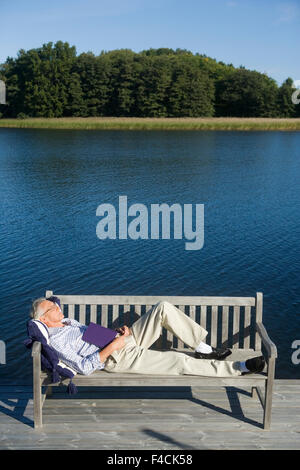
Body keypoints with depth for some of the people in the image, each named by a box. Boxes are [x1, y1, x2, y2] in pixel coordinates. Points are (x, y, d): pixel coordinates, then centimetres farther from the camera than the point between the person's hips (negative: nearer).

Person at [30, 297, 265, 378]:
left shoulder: (69, 321, 19)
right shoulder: (56, 341, -9)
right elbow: (84, 367, -18)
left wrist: (118, 331, 7)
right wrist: (111, 347, -20)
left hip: (127, 339, 8)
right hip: (119, 358, -8)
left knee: (163, 308, -12)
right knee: (181, 362, -17)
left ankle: (202, 348, -4)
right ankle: (238, 368, -8)